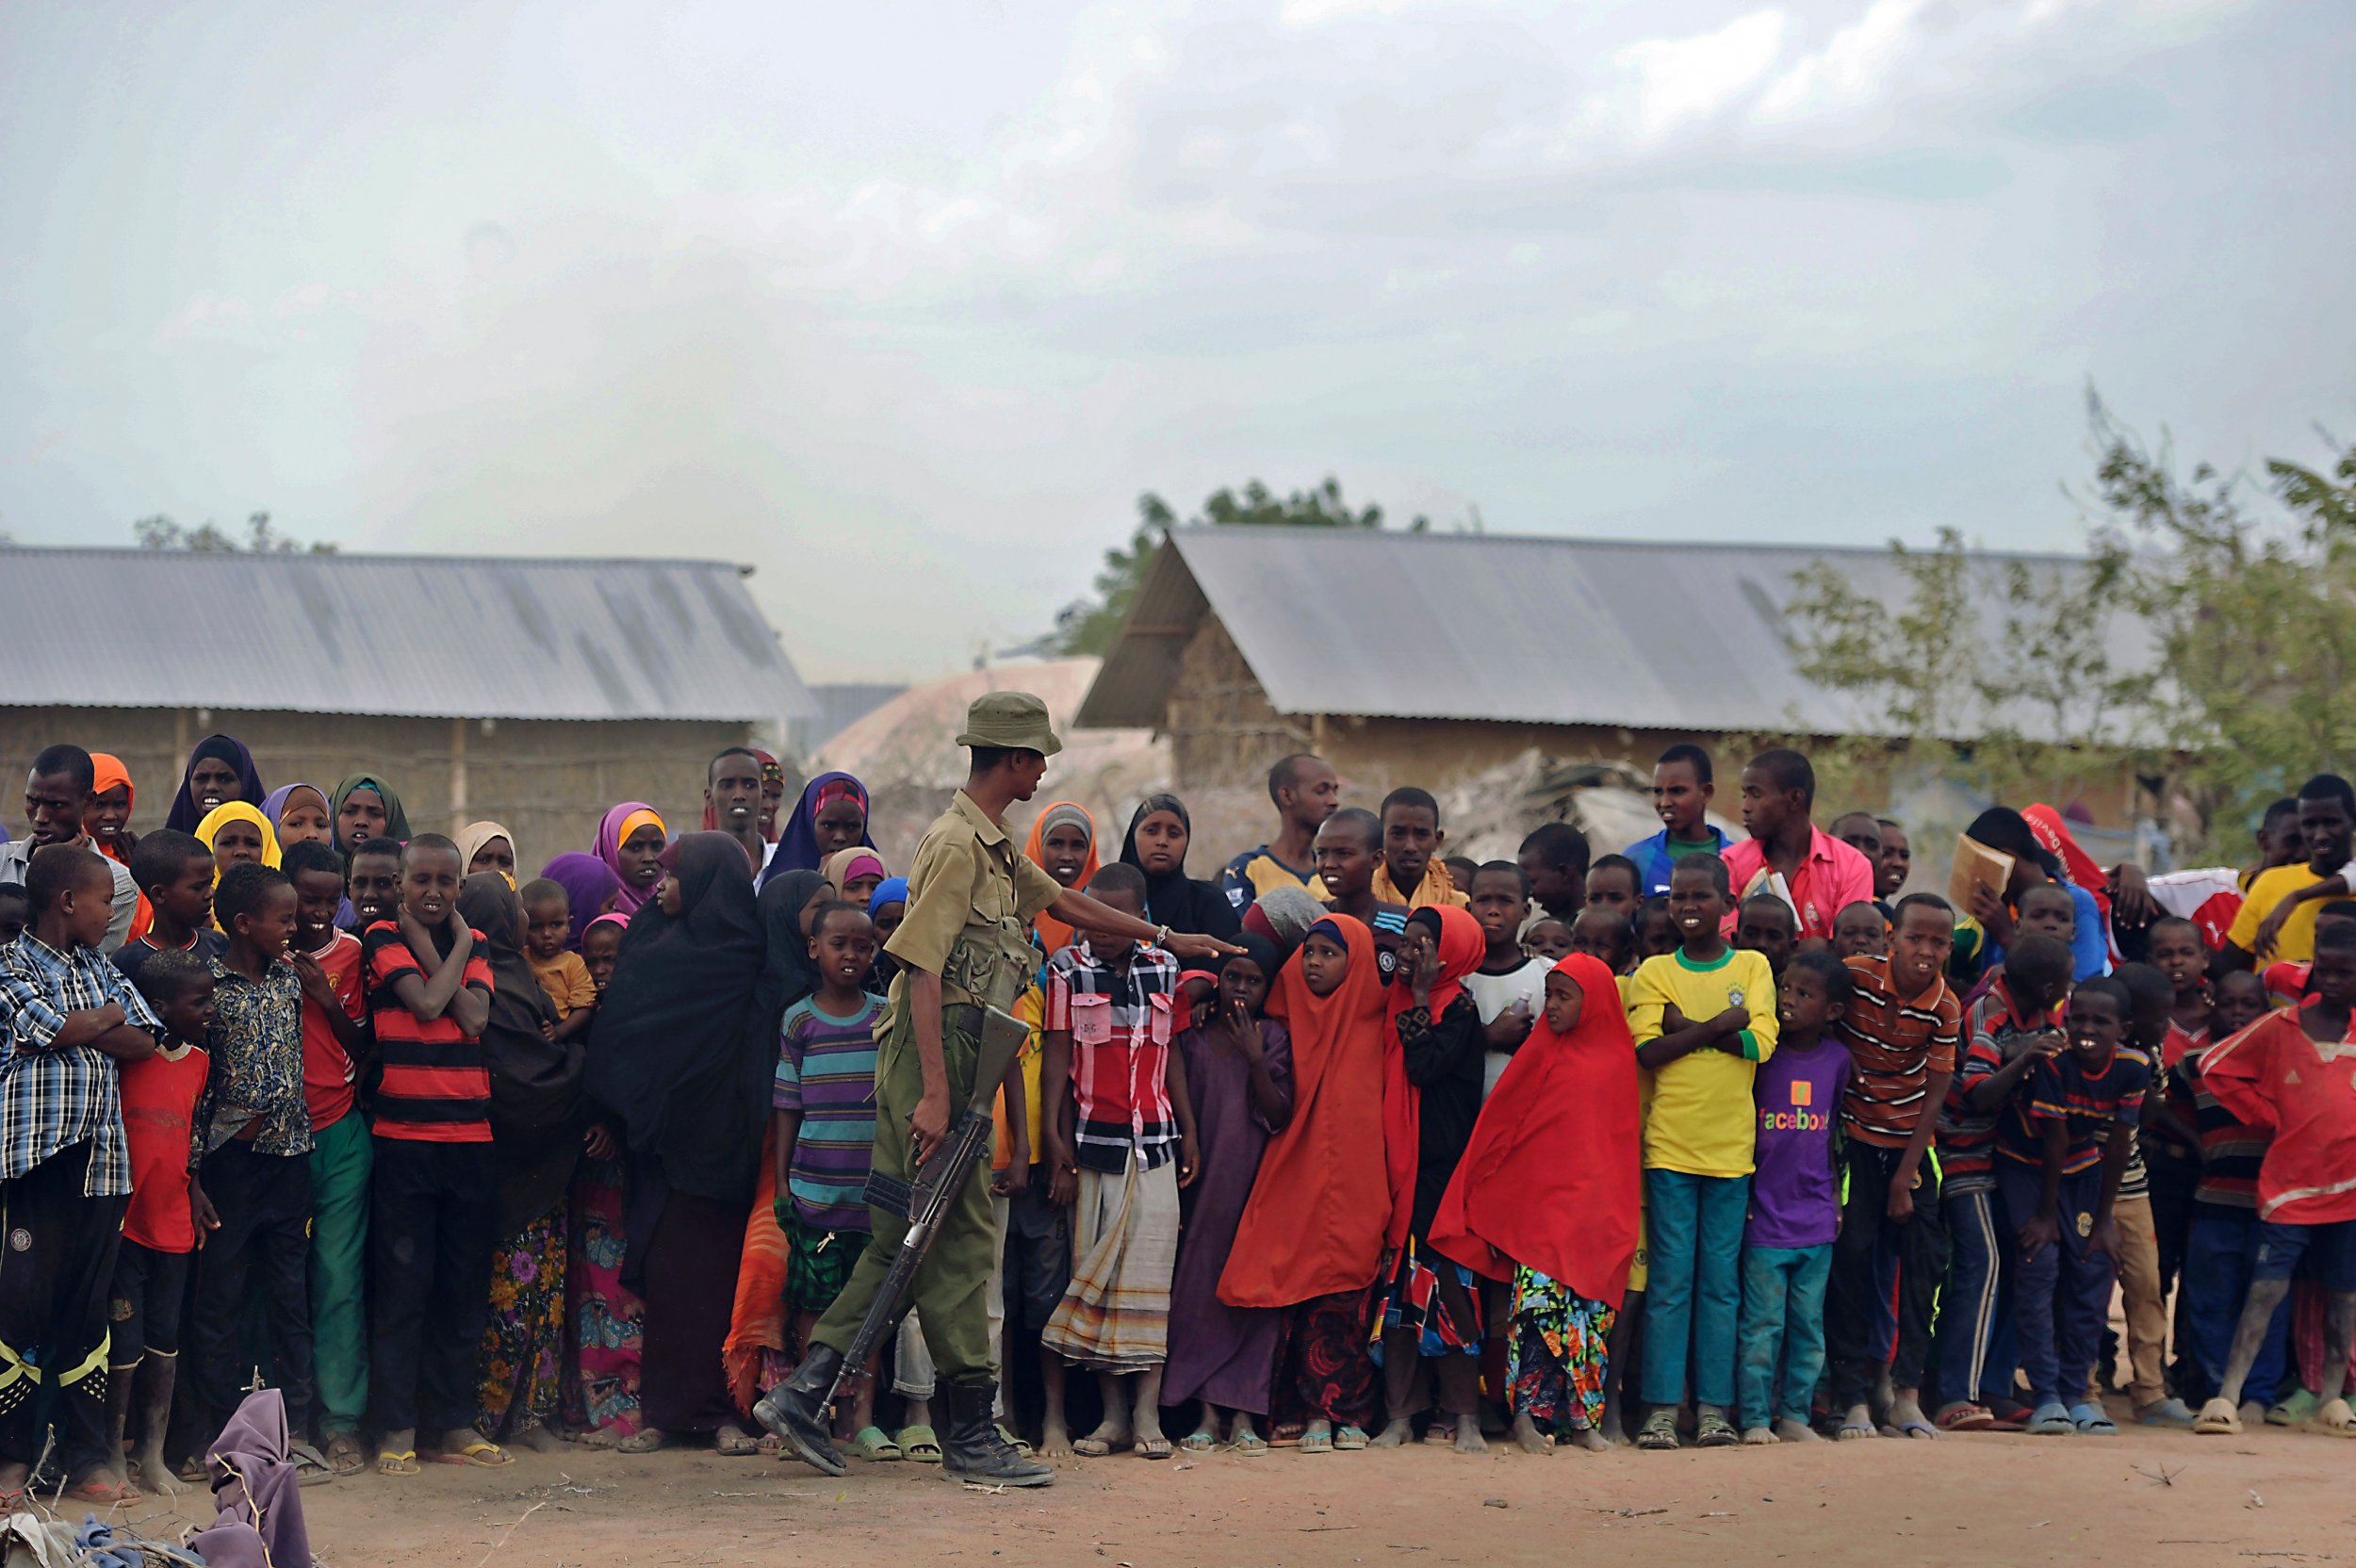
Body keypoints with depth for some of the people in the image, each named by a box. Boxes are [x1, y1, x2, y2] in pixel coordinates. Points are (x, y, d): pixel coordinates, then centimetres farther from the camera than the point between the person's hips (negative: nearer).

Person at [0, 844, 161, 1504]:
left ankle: (86, 1459, 10)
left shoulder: (103, 972, 18)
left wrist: (77, 1030, -7)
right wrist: (110, 1015, 2)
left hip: (100, 1160, 6)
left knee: (87, 1307, 7)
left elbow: (145, 1044, 8)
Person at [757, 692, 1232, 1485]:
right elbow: (922, 968, -18)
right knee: (960, 1237, -6)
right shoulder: (955, 844, -13)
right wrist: (935, 1092, -23)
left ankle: (805, 1391, 8)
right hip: (934, 1050, -10)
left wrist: (1164, 938, 40)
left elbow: (1062, 900, 34)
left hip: (961, 1053, 10)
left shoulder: (994, 846, 18)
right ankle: (973, 1433, -2)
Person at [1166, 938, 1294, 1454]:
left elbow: (1278, 1117, -3)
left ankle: (1243, 1411, -5)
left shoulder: (1274, 1039, 4)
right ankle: (1207, 1411, -1)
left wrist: (1256, 1061, -14)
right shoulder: (1193, 1036, 8)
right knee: (1201, 1285, -3)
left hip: (1255, 1181, -1)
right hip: (1203, 1178, 1)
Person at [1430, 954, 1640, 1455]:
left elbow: (1626, 1140, 13)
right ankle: (1527, 1414, -9)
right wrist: (1483, 1202, 3)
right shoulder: (1542, 1055, 5)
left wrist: (1628, 1214, 10)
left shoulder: (1618, 1061, 8)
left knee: (1589, 1310, 2)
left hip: (1597, 1210, 2)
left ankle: (1582, 1417, 7)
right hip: (1538, 1204, -1)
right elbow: (1499, 1123, 7)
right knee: (1537, 1305, -11)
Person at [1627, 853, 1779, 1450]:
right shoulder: (1655, 972, 7)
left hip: (1731, 1149, 1)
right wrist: (1718, 1026, -12)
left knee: (1721, 1282, 3)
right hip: (1670, 1147, -1)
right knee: (1668, 1281, -2)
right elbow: (1648, 1051, -7)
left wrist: (1685, 1027, -9)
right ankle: (1661, 1407, -1)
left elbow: (1760, 1044, -7)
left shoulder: (1752, 968, 8)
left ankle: (1713, 1407, 6)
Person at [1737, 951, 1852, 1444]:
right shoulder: (1761, 1053, -4)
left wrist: (1835, 1197, 11)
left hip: (1816, 1218, 3)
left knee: (1809, 1325, 7)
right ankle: (1755, 1417, 3)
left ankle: (1795, 1413, 15)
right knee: (1763, 1325, -3)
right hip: (1765, 1216, -3)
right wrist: (1741, 1195, -3)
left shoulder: (1837, 1059, 5)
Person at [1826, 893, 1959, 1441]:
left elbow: (1934, 1094, -5)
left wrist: (1905, 1180, -8)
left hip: (1911, 1143, 2)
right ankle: (1853, 1398, -5)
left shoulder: (1945, 1007, -8)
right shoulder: (1853, 977, -15)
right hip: (1853, 1136, -2)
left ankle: (1907, 1392, 5)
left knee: (1924, 1259, -3)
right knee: (1851, 1253, -9)